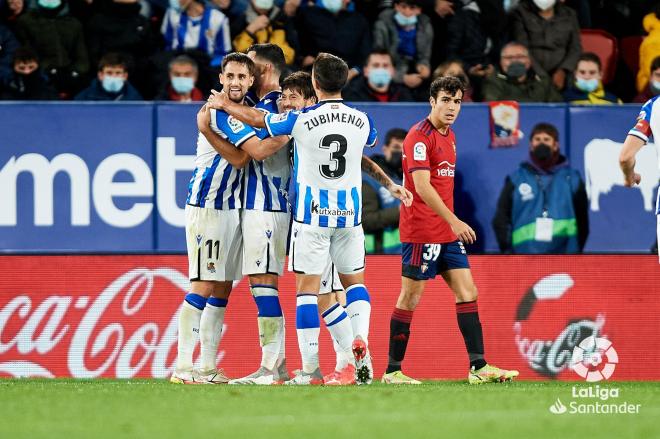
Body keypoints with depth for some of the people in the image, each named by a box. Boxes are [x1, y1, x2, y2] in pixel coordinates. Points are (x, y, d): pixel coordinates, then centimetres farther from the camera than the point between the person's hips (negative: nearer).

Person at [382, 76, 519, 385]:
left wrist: (452, 223, 17)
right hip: (421, 230, -9)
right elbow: (421, 186, -22)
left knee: (467, 293, 3)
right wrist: (453, 221, -26)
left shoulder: (449, 136, 14)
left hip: (447, 231, 9)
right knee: (411, 298, -3)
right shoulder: (419, 136, -14)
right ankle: (392, 371, 5)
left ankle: (479, 367, 4)